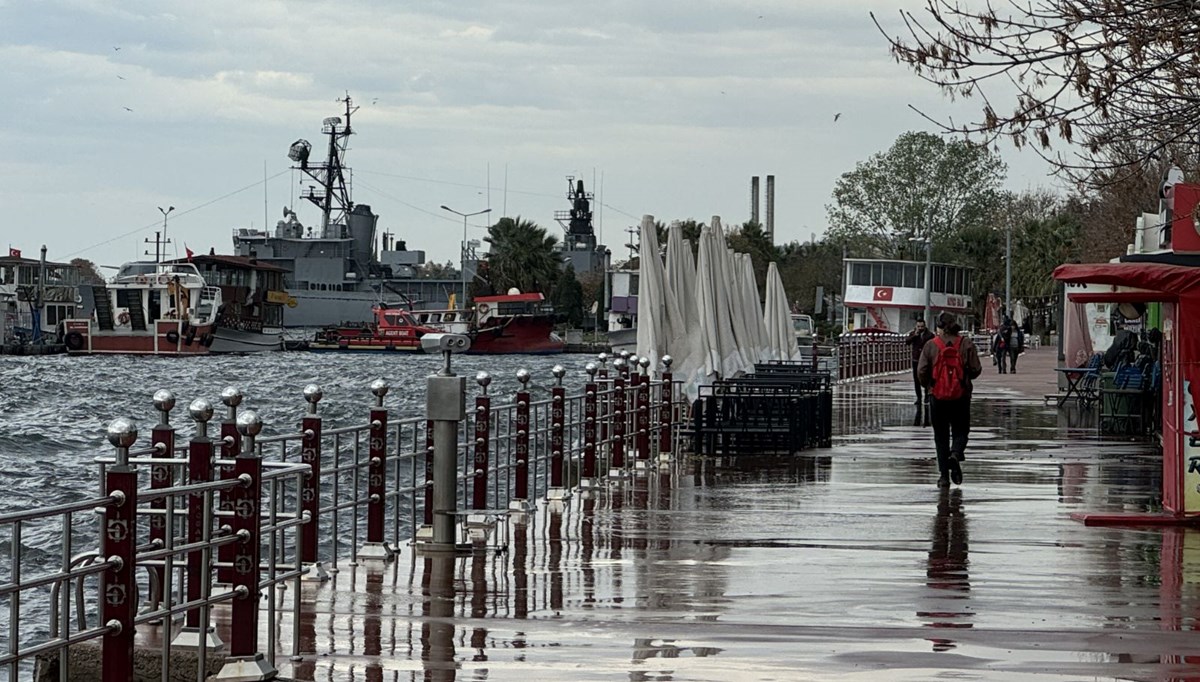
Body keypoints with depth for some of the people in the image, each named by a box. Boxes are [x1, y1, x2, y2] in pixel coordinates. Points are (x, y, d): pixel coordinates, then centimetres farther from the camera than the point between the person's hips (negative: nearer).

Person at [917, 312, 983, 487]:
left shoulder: (931, 346, -4)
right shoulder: (966, 344, -3)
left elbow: (921, 372, -7)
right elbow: (976, 369, -4)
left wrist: (927, 385, 14)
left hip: (937, 396, 0)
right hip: (961, 396, 0)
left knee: (941, 436, 8)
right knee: (960, 431, 12)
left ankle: (944, 475, 6)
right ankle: (955, 455, -19)